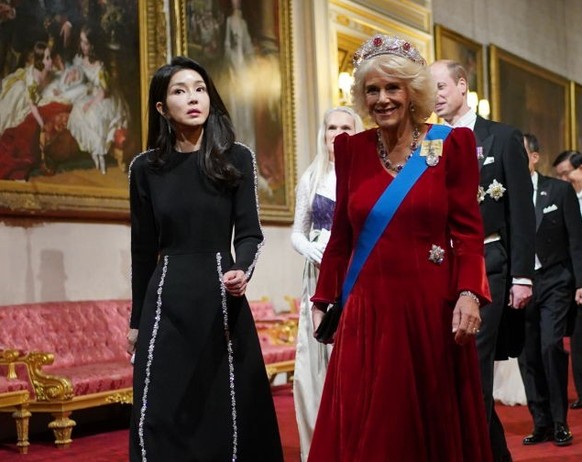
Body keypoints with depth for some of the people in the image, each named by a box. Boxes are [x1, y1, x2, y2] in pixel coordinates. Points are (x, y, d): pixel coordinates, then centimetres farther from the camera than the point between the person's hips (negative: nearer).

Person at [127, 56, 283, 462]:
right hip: (166, 302, 1)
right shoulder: (146, 167, 5)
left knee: (227, 408, 3)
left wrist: (243, 271, -24)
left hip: (221, 297, -1)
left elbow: (249, 232, -2)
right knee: (158, 415, 0)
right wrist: (137, 320, 11)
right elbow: (143, 249, 9)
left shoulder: (237, 159, 2)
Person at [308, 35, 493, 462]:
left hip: (432, 304, -2)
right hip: (368, 308, 2)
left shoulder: (452, 143, 0)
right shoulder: (351, 149, 7)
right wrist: (323, 299, 11)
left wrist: (469, 294, -16)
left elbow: (467, 231, -4)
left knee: (436, 425, 8)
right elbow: (342, 234, 11)